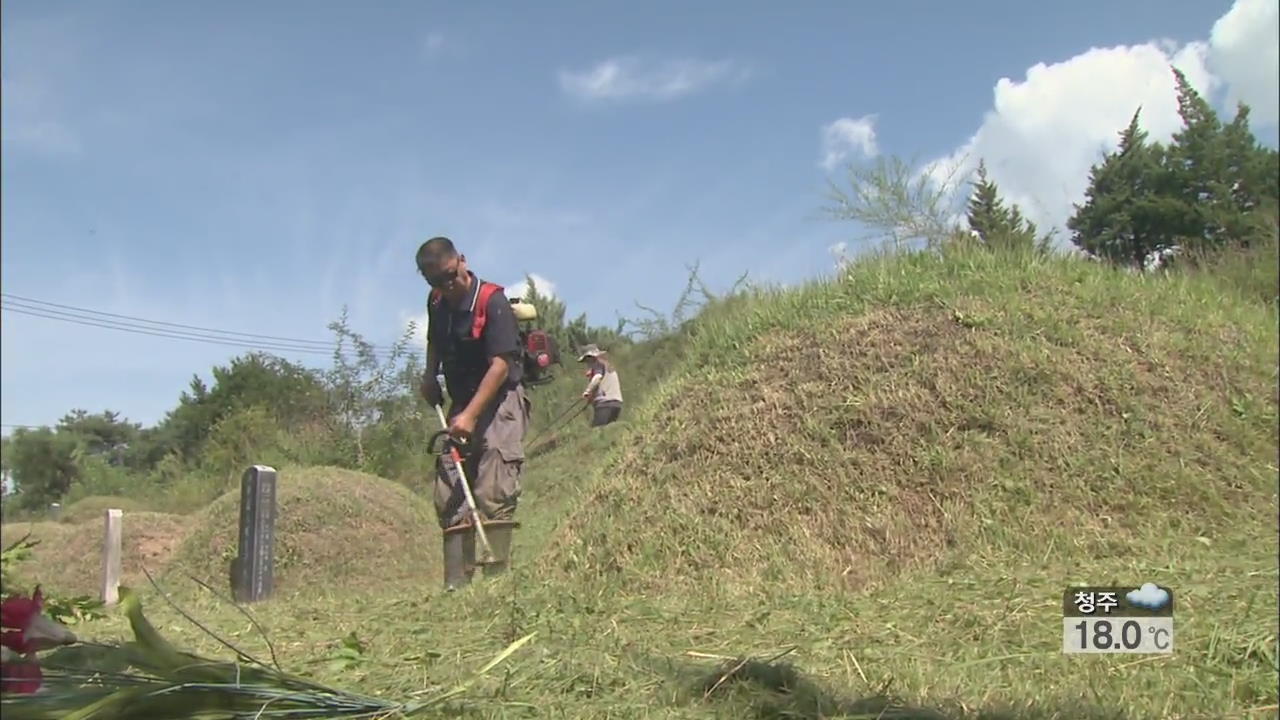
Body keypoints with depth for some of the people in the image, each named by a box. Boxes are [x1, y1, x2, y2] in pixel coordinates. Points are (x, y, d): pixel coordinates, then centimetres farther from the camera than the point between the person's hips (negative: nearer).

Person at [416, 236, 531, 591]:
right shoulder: (438, 305, 7)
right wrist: (429, 376, 12)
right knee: (448, 495, 3)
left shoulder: (493, 302, -15)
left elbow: (501, 365, -22)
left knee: (493, 494, -15)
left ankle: (497, 577, -11)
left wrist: (470, 415, -28)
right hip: (460, 405, 7)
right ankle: (456, 583, 7)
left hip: (500, 402, -7)